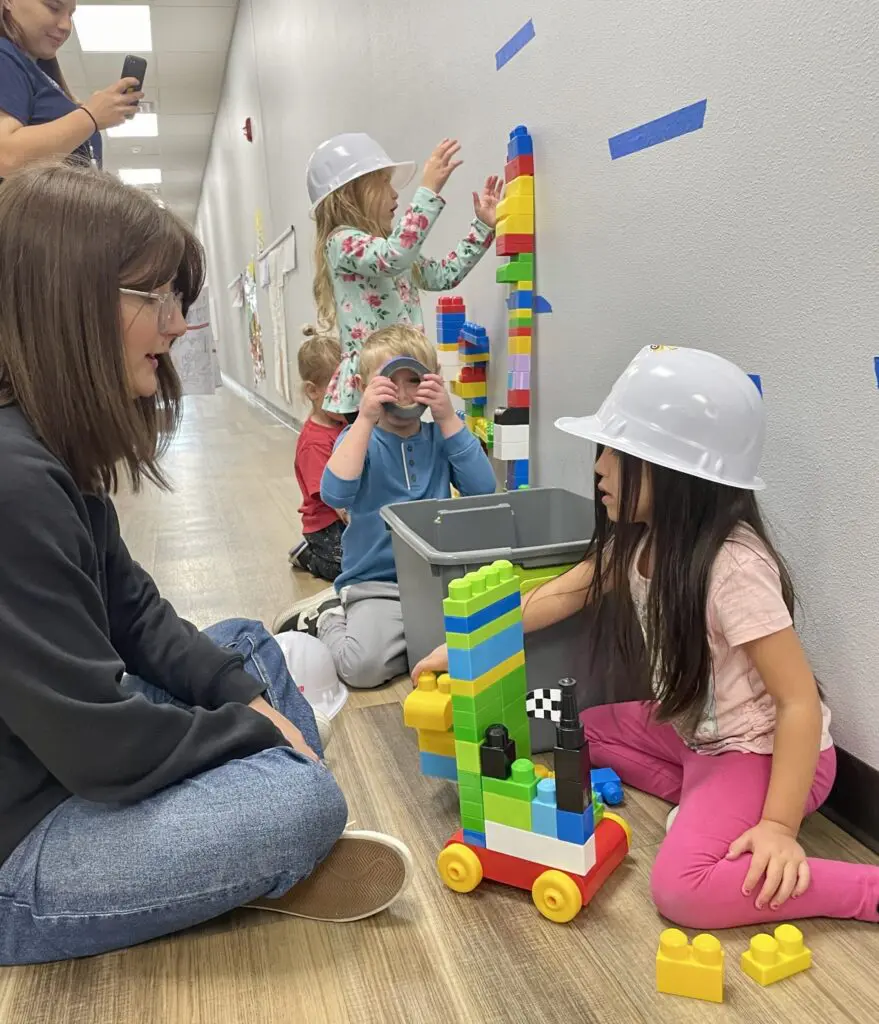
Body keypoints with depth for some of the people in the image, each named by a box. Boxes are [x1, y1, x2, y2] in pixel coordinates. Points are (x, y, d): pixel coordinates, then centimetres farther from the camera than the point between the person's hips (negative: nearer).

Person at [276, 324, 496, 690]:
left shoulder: (440, 437, 6)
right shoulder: (361, 438, -1)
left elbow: (483, 489, -9)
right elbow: (336, 495, -21)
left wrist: (448, 418, -13)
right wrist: (366, 419, -23)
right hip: (376, 583, -3)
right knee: (362, 666, -26)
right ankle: (327, 618, 7)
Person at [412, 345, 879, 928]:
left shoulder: (734, 567, -31)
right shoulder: (639, 541, -6)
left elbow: (799, 701, -27)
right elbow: (560, 597, 5)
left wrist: (779, 824, -27)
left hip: (764, 750, -8)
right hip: (695, 732, 9)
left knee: (684, 890, -23)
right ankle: (708, 805, 5)